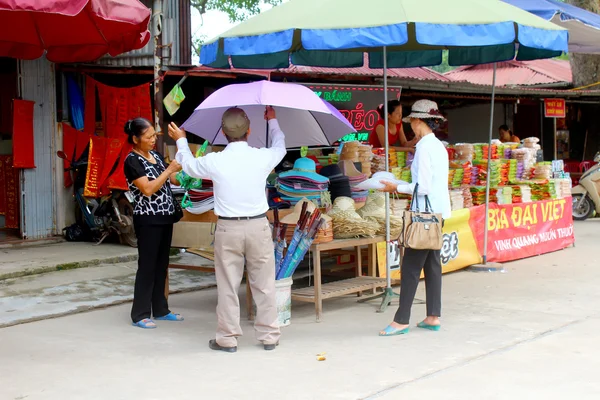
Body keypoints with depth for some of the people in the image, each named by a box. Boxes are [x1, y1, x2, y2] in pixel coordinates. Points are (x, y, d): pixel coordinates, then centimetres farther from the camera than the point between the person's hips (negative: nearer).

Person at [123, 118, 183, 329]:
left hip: (165, 217, 8)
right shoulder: (132, 161, -12)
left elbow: (174, 180, 16)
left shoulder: (155, 155, 12)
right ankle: (140, 314, 4)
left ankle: (160, 309, 22)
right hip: (148, 220, -8)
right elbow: (148, 189, -22)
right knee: (147, 266, -3)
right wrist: (169, 169, -21)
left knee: (162, 264, 13)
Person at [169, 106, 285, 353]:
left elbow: (188, 165, 12)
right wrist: (272, 121, 36)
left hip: (228, 230, -1)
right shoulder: (262, 158, -7)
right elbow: (280, 147, 18)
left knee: (227, 286, 8)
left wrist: (180, 141, 31)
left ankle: (227, 338, 15)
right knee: (264, 285, 10)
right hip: (258, 226, 1)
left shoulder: (215, 161, -10)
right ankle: (269, 336, 17)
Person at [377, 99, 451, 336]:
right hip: (439, 211, 9)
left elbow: (423, 187, -19)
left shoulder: (424, 147, -15)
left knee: (411, 266, -6)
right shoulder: (439, 146, 12)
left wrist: (397, 188, -7)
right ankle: (433, 317, 17)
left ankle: (401, 321, -3)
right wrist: (402, 186, 14)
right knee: (432, 263, 12)